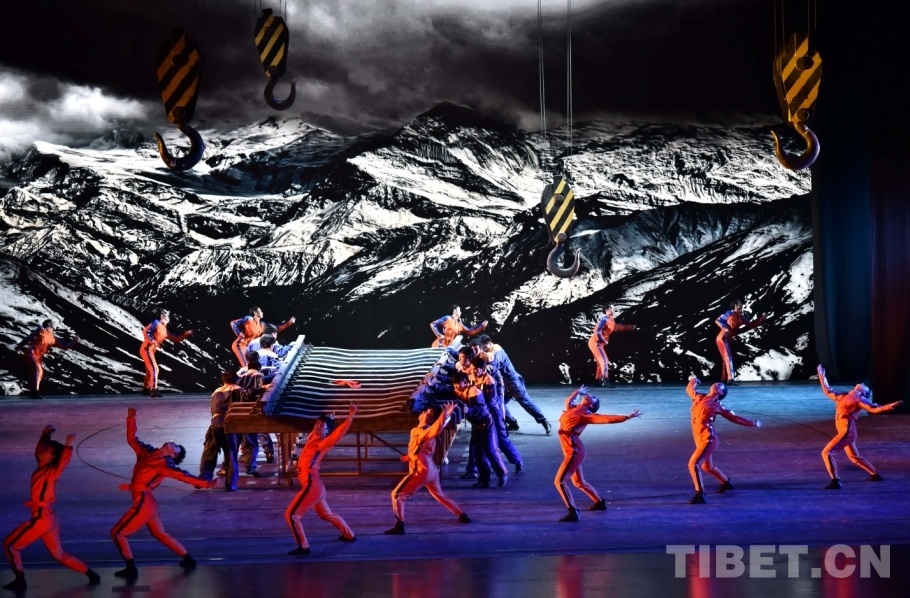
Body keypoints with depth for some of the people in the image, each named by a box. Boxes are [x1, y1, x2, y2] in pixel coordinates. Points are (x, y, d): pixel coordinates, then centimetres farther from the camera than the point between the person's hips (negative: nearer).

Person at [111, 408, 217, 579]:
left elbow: (183, 475, -21)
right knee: (160, 534, 20)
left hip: (143, 504, -8)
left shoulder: (165, 464, -13)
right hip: (146, 502, 8)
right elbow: (132, 439, 17)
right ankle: (189, 560, 27)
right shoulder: (147, 452, 9)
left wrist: (204, 483, -32)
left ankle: (131, 570, 6)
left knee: (117, 533, 0)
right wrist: (131, 418, 8)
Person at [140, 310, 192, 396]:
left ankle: (146, 389, 36)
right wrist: (152, 341, -24)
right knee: (154, 369, -15)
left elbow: (175, 339, 21)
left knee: (150, 370, 21)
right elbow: (145, 331, -17)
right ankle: (154, 390, -18)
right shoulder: (156, 323, -7)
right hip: (146, 349, -9)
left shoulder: (165, 331, 16)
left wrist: (186, 334, 14)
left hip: (151, 351, 9)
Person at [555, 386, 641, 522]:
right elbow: (568, 401, 36)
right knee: (579, 482, 22)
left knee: (559, 481, -17)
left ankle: (573, 513, -19)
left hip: (574, 452, -9)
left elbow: (607, 419, -12)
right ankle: (599, 502, 41)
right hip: (571, 451, 9)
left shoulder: (586, 415, -9)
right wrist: (578, 391, 41)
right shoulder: (572, 409, 12)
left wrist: (627, 417, -17)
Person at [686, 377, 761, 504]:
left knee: (693, 464, -21)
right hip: (700, 440, 7)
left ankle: (700, 495, -19)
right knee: (707, 467, 25)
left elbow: (735, 418, 7)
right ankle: (726, 483, 50)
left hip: (708, 439, -7)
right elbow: (689, 389, 34)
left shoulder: (717, 406, -1)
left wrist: (753, 423, 8)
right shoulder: (698, 397, 12)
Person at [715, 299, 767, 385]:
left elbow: (749, 324, 9)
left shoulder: (741, 317, 7)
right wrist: (725, 328, -23)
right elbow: (717, 320, -11)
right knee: (728, 357, -14)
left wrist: (760, 319, 4)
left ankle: (724, 379, 23)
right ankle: (731, 378, -19)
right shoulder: (729, 314, -13)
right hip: (723, 338, -8)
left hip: (727, 339, 8)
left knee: (726, 358, 14)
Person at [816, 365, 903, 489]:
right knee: (855, 458, 21)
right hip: (845, 431, 8)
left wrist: (891, 406, -24)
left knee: (826, 453, -16)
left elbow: (874, 409, -10)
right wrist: (821, 376, 35)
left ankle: (835, 481, -17)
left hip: (847, 431, -8)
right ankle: (875, 475, 38)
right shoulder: (843, 396, 21)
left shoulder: (860, 400, 1)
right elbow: (827, 392, 33)